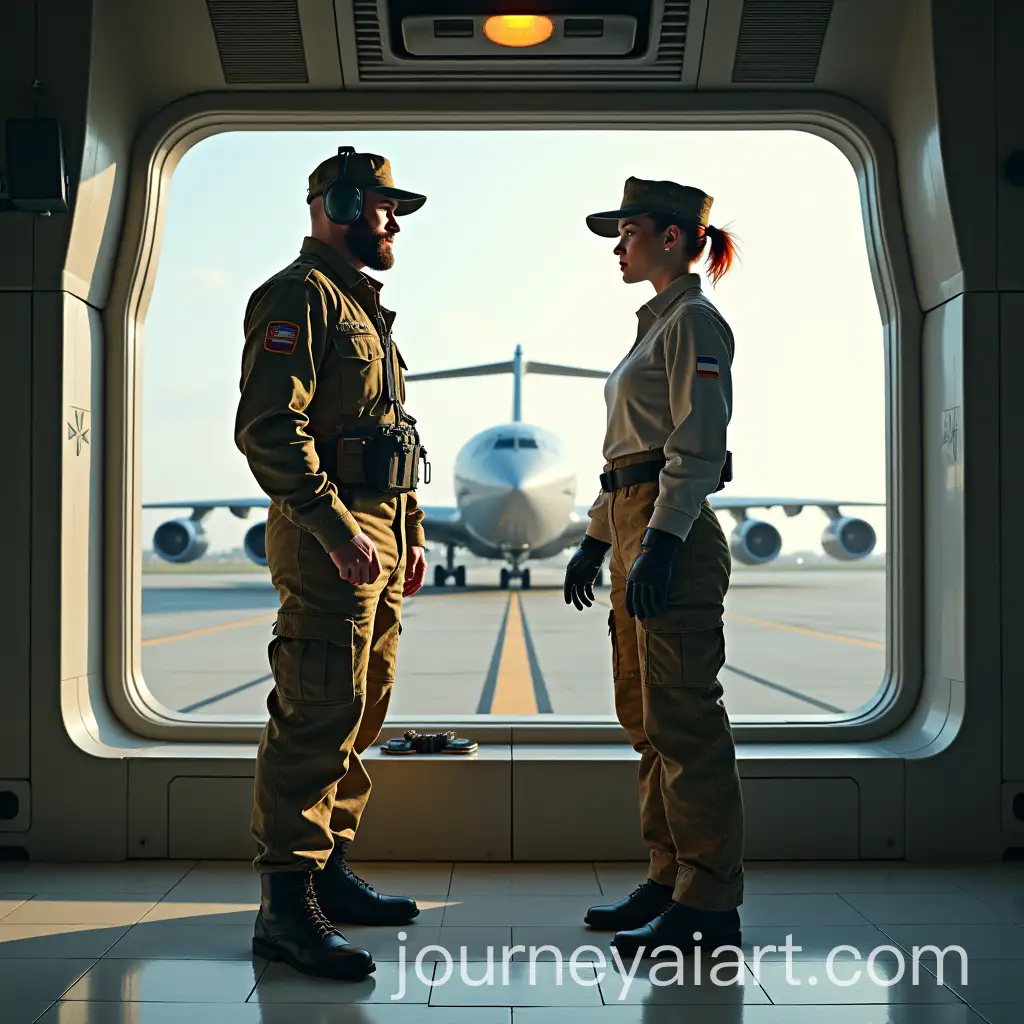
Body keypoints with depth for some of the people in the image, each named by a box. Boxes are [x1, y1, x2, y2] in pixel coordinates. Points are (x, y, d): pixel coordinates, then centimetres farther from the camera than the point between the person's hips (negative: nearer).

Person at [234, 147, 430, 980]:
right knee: (318, 717, -12)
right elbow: (270, 427, -19)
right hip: (328, 539, -10)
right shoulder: (300, 295, -8)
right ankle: (287, 905, -8)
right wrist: (337, 529, -24)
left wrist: (410, 534, 21)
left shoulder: (364, 308, 24)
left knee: (359, 714, 13)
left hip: (379, 538, 10)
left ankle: (328, 871, 22)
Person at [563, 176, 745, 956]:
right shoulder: (657, 323, 20)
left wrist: (660, 545, -24)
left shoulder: (695, 321, -8)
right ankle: (670, 880, 21)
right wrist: (599, 537, 22)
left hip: (675, 534, -10)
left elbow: (697, 448, -17)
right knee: (645, 716, 12)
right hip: (636, 525, 10)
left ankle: (709, 906, -2)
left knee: (683, 719, -8)